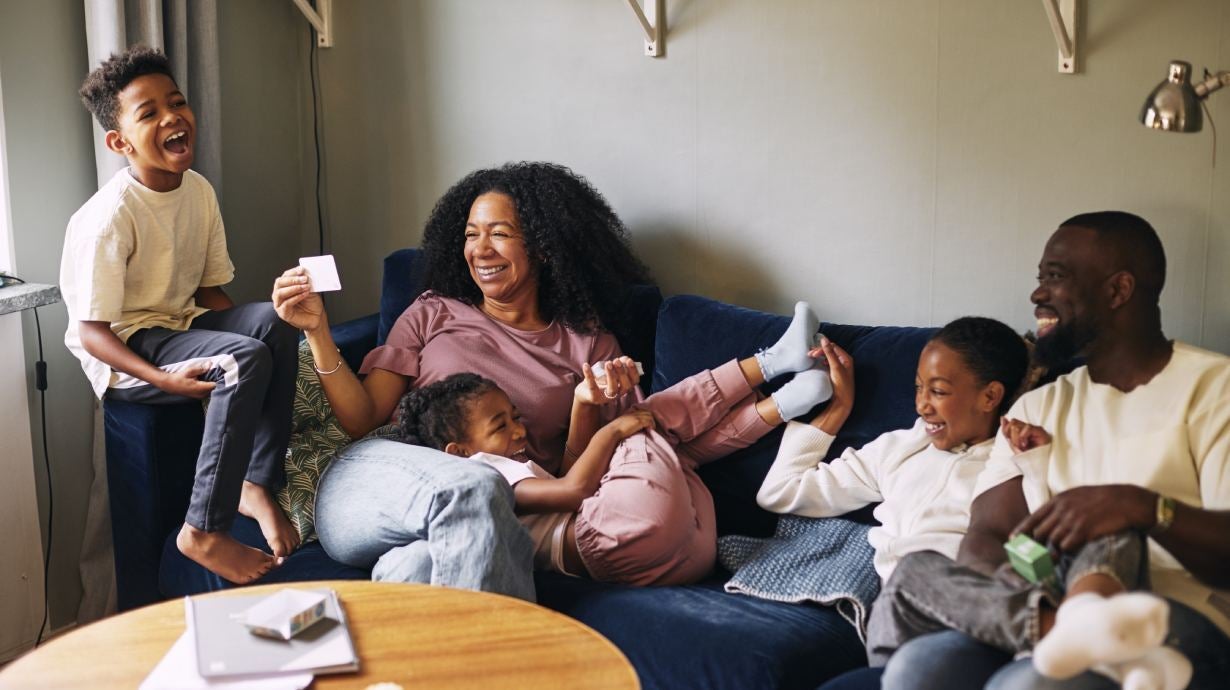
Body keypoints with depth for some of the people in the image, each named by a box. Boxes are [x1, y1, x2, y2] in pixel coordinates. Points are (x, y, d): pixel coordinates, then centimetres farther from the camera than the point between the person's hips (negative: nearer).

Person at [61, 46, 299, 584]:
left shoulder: (199, 192, 2)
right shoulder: (108, 217, -20)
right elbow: (91, 332, -19)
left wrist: (242, 327, -10)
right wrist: (165, 378, -32)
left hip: (182, 325, 7)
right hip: (123, 353, -7)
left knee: (272, 322, -21)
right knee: (247, 359, -30)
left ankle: (257, 483, -13)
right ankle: (203, 532, -23)